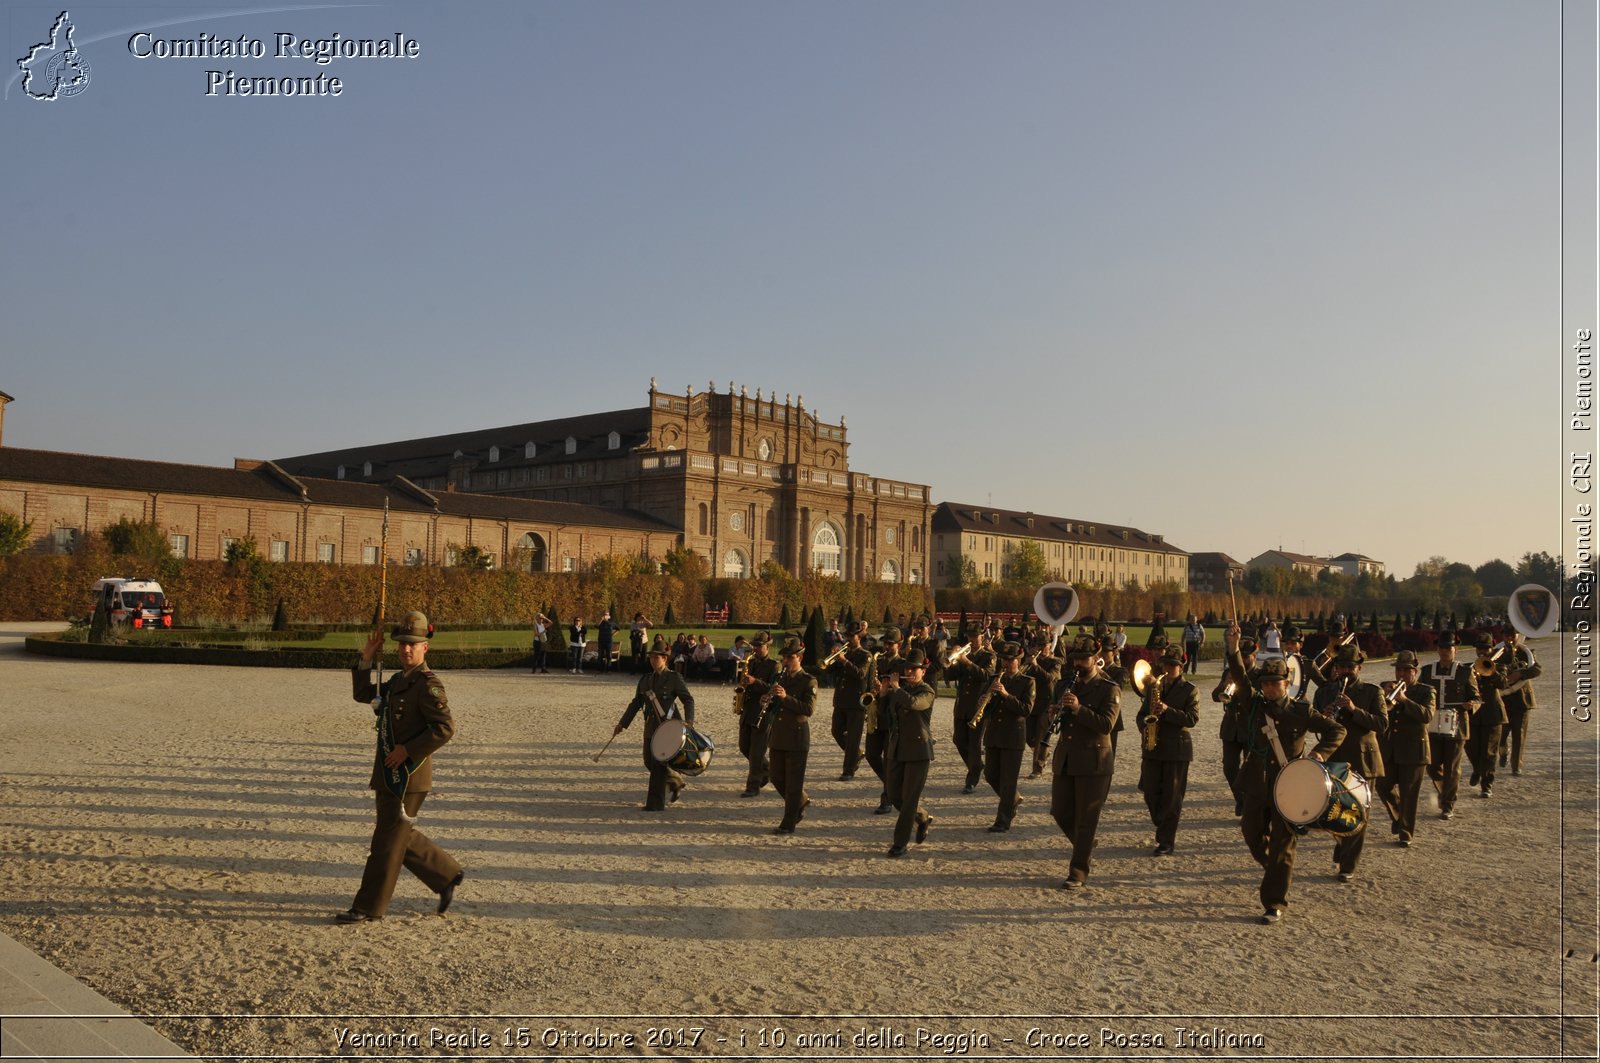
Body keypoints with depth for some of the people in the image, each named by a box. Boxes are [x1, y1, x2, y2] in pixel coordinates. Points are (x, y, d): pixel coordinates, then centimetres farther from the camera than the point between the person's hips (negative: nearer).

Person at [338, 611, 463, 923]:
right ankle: (447, 875, 28)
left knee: (387, 841, -1)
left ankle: (369, 907, 9)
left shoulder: (428, 684, -15)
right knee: (401, 837, 16)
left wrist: (408, 750, -22)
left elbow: (445, 728, -22)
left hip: (409, 776, -9)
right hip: (389, 775, 9)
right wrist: (366, 659, 10)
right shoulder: (397, 681, 13)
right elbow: (363, 694, 22)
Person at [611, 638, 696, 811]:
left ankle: (655, 804, 2)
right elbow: (636, 703, 16)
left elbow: (688, 699, -6)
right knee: (649, 762, 9)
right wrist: (622, 724, 13)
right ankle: (675, 781, 34)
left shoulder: (674, 678, -5)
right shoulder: (645, 679, 12)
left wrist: (688, 721, -21)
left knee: (659, 763, -6)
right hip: (651, 725, 6)